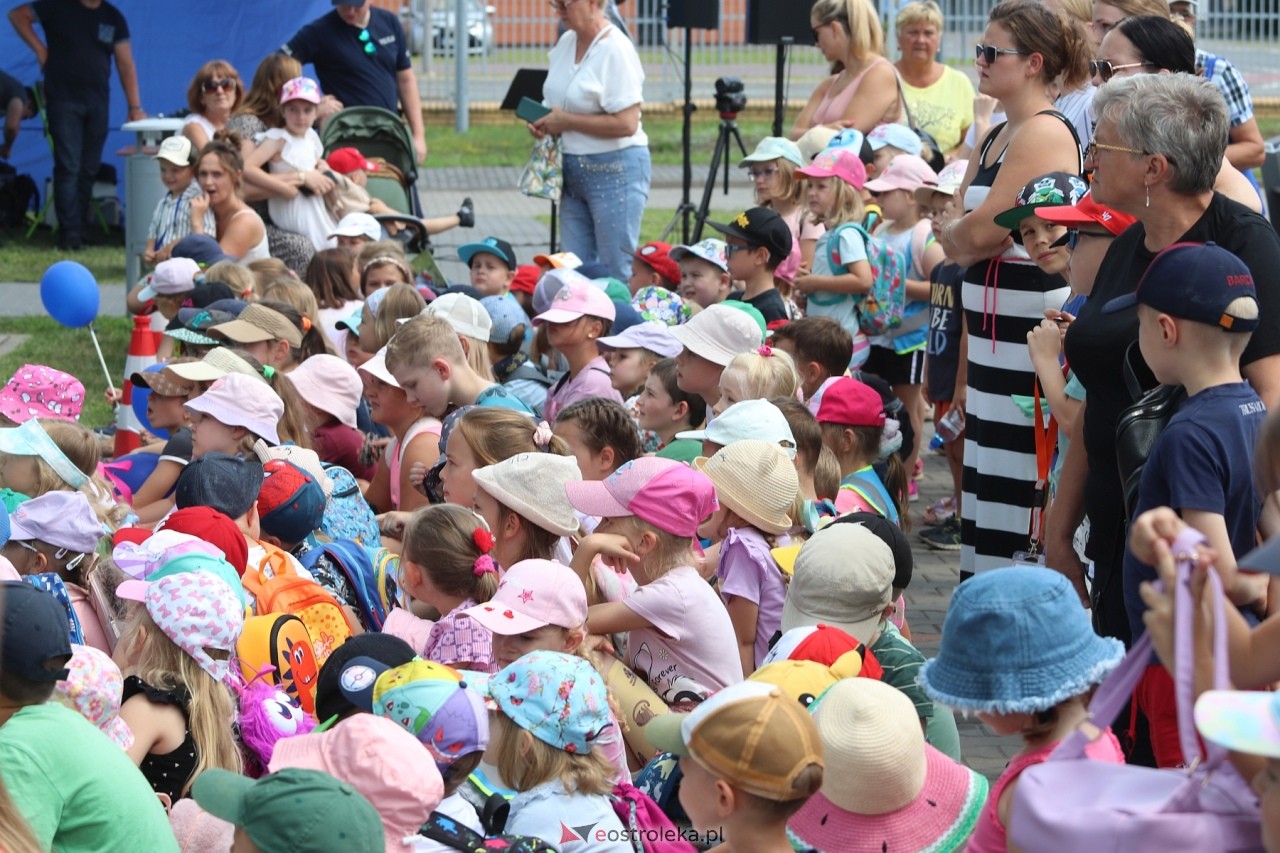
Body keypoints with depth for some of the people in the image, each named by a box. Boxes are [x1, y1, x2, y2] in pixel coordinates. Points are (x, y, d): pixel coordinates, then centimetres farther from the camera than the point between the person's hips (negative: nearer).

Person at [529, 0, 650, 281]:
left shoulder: (616, 50, -16)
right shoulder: (566, 42, 9)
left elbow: (626, 123, -23)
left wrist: (566, 121, -17)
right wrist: (542, 121, 3)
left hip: (615, 171, -8)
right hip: (574, 171, 8)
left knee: (617, 274, -3)